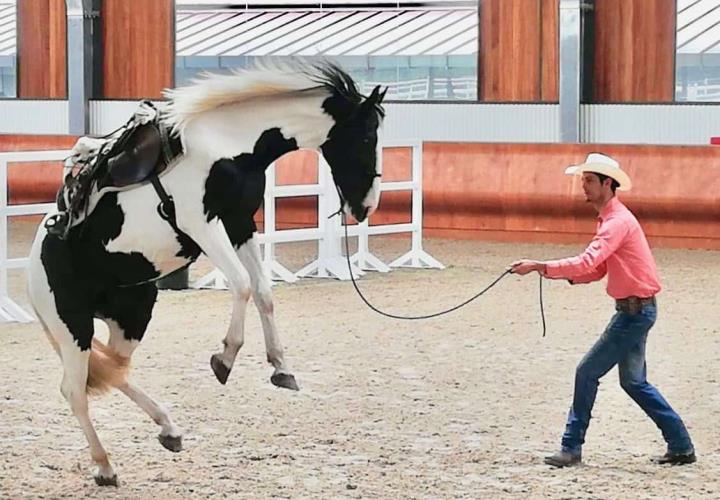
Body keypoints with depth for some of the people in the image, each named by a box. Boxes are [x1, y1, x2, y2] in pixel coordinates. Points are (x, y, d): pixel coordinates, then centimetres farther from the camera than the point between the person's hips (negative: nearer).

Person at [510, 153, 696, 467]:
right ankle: (681, 446, 21)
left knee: (588, 372, -5)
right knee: (633, 382, 17)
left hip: (634, 311, -10)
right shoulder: (609, 219, 14)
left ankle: (572, 447, 3)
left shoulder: (617, 221, -19)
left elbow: (587, 263, -31)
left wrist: (539, 266, -30)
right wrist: (556, 274, -1)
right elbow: (597, 271, 15)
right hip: (634, 310, 10)